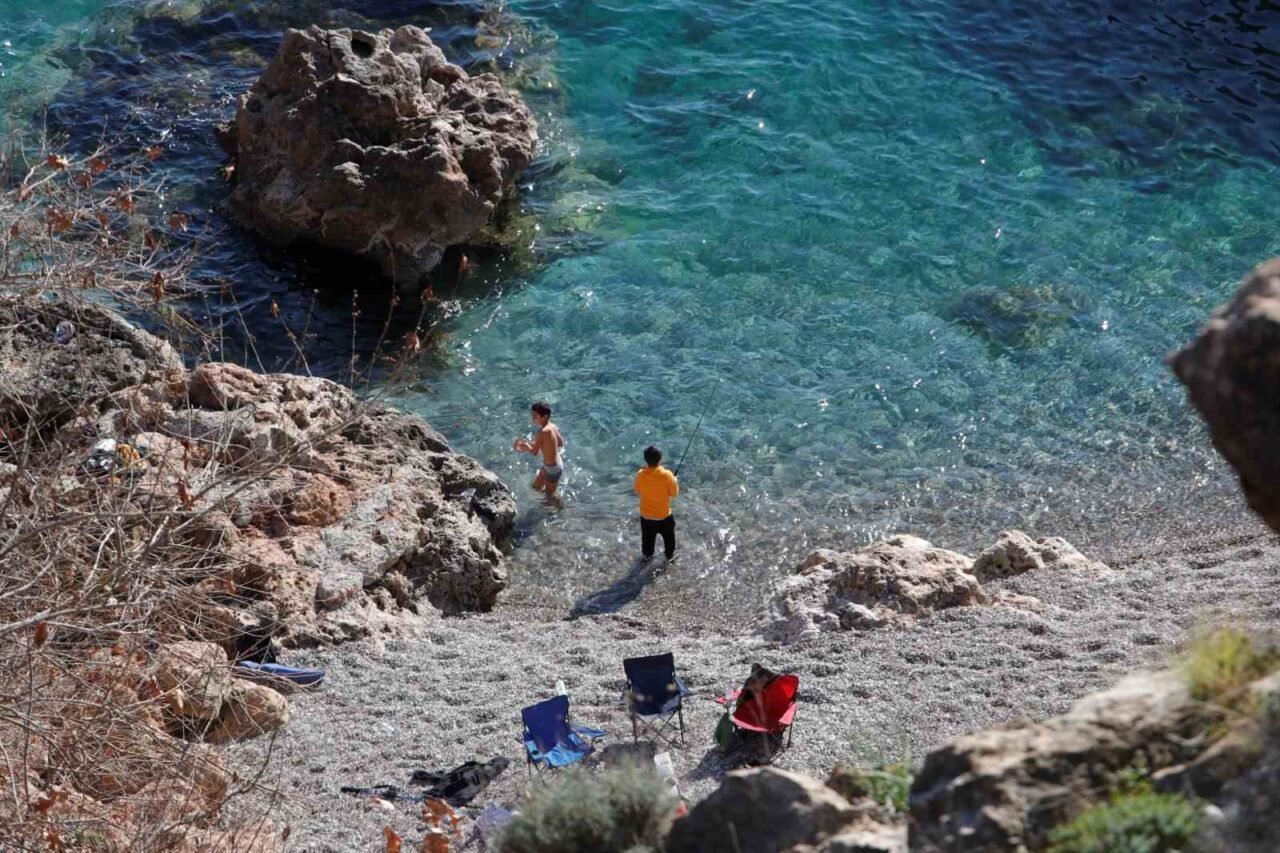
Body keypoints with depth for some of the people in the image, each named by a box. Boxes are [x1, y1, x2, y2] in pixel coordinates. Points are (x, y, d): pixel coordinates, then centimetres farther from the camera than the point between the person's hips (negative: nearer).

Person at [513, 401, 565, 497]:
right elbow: (561, 443, 9)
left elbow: (534, 452, -26)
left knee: (550, 496, 17)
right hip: (557, 463, 9)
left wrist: (525, 446, -6)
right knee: (536, 487, 28)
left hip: (553, 469, -9)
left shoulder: (543, 432, -33)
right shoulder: (552, 427, -7)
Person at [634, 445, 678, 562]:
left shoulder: (640, 475, -20)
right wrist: (676, 482, 4)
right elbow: (674, 493, -14)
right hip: (664, 515, -2)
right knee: (668, 537, 25)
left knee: (647, 537, 28)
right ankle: (670, 555, 43)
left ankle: (647, 554, 48)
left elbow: (638, 491, -2)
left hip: (646, 514, 3)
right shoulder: (667, 475, -28)